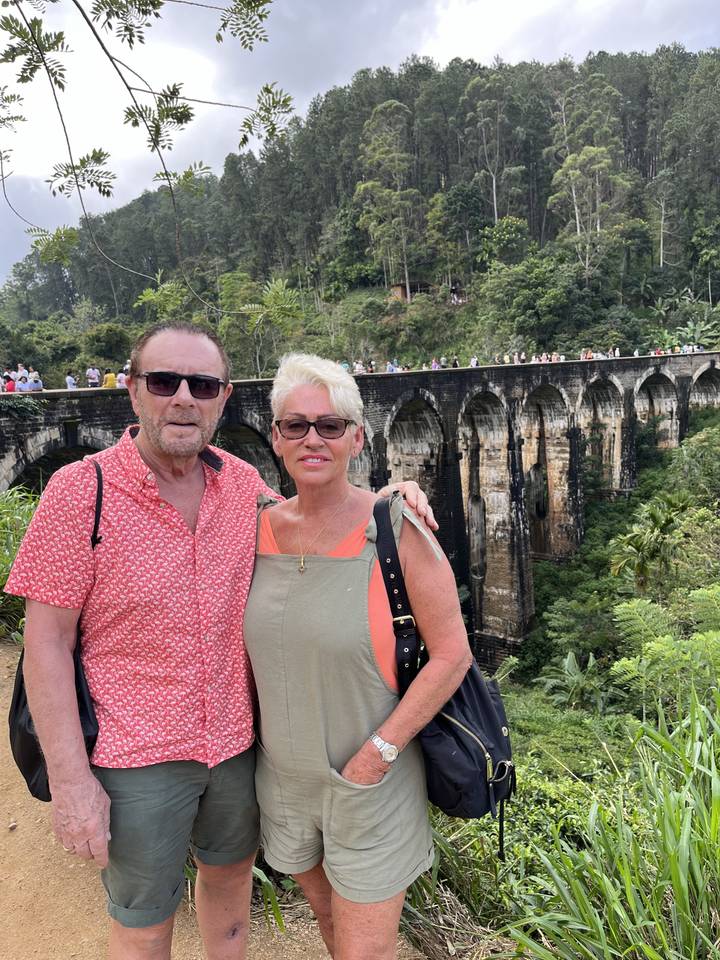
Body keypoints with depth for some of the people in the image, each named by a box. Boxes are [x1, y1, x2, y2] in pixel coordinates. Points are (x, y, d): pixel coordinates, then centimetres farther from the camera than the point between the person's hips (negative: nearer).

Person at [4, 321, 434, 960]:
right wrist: (71, 782, -14)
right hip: (137, 760, -4)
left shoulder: (244, 483, -4)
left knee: (230, 876, 27)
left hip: (237, 740, 4)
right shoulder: (80, 491, -16)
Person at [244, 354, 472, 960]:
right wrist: (256, 735, 5)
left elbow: (452, 654, -16)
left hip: (371, 782, -4)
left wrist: (379, 752, -18)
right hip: (283, 773, 5)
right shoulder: (260, 528, -5)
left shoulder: (395, 529, -20)